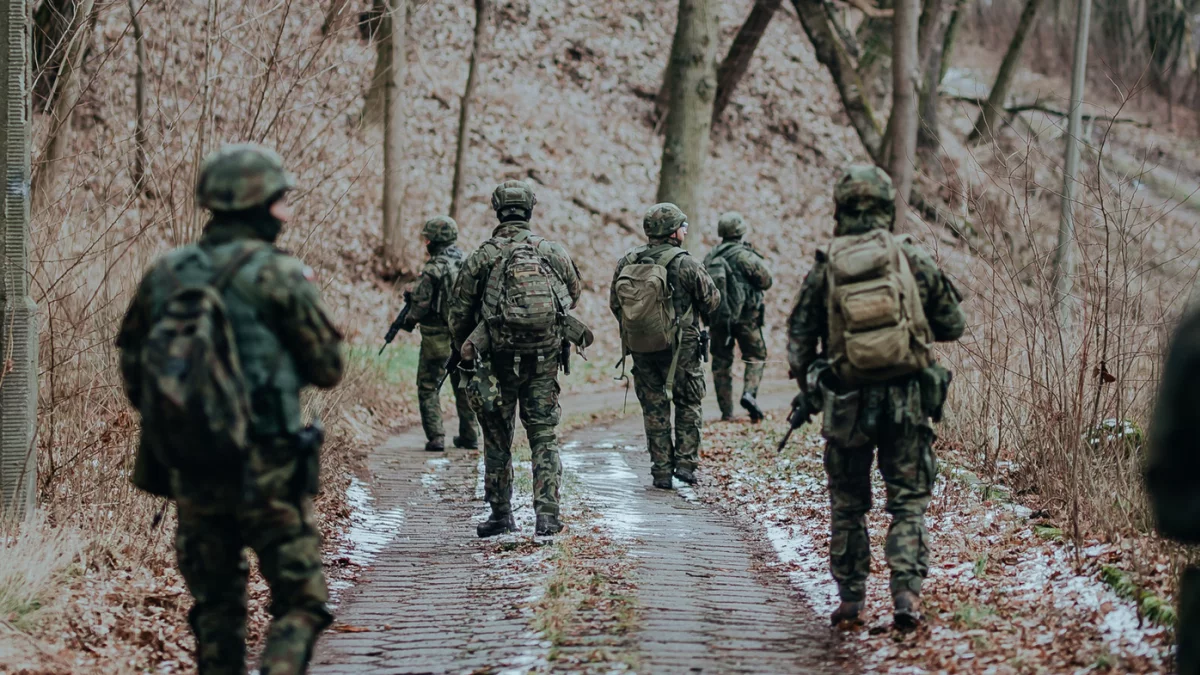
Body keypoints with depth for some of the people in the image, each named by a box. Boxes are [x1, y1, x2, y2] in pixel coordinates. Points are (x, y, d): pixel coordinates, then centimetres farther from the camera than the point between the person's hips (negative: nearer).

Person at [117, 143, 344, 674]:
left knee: (215, 609, 17)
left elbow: (131, 367, 11)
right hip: (267, 472, -5)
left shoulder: (164, 274, 4)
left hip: (190, 471, 5)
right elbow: (327, 368, -2)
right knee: (300, 604, 5)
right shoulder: (276, 275, -9)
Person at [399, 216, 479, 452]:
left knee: (428, 387, 4)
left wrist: (409, 322, 2)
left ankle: (435, 437, -4)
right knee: (463, 386, 18)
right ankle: (469, 435, 21)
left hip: (437, 337, -6)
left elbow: (420, 303, -16)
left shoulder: (434, 269, -17)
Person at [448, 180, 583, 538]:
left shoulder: (482, 256, -4)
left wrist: (465, 350, 21)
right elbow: (574, 294, 18)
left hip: (498, 360, -1)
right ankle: (547, 514, -4)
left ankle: (501, 514, 16)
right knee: (544, 436, 6)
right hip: (544, 359, 1)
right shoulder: (553, 251, 1)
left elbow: (459, 311, 3)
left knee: (498, 438, 11)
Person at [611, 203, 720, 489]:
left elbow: (614, 303, 7)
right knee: (688, 404, 13)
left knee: (654, 408, 11)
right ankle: (685, 462, 6)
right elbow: (711, 299, -4)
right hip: (679, 347, -3)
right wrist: (697, 310, 18)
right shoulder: (685, 264, -13)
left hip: (640, 347, 4)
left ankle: (661, 471, 10)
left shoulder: (626, 262, 0)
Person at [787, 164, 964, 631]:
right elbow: (953, 325, 7)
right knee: (908, 500, 5)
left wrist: (807, 390, 19)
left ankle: (850, 597, 17)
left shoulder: (825, 269, 0)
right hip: (907, 397, 0)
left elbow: (799, 340, 3)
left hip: (847, 400, 0)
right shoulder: (913, 260, -1)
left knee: (848, 504, 13)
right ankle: (907, 591, -9)